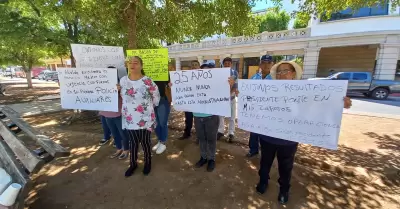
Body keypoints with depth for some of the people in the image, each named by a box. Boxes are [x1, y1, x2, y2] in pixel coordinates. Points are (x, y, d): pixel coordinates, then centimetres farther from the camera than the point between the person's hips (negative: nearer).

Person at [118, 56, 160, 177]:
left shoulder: (147, 81, -15)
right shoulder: (123, 80, 2)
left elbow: (156, 97, -4)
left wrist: (147, 106, 3)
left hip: (145, 119, -4)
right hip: (129, 119, 4)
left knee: (145, 142, 12)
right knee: (132, 142, 19)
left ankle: (148, 162, 36)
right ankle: (133, 164, 39)